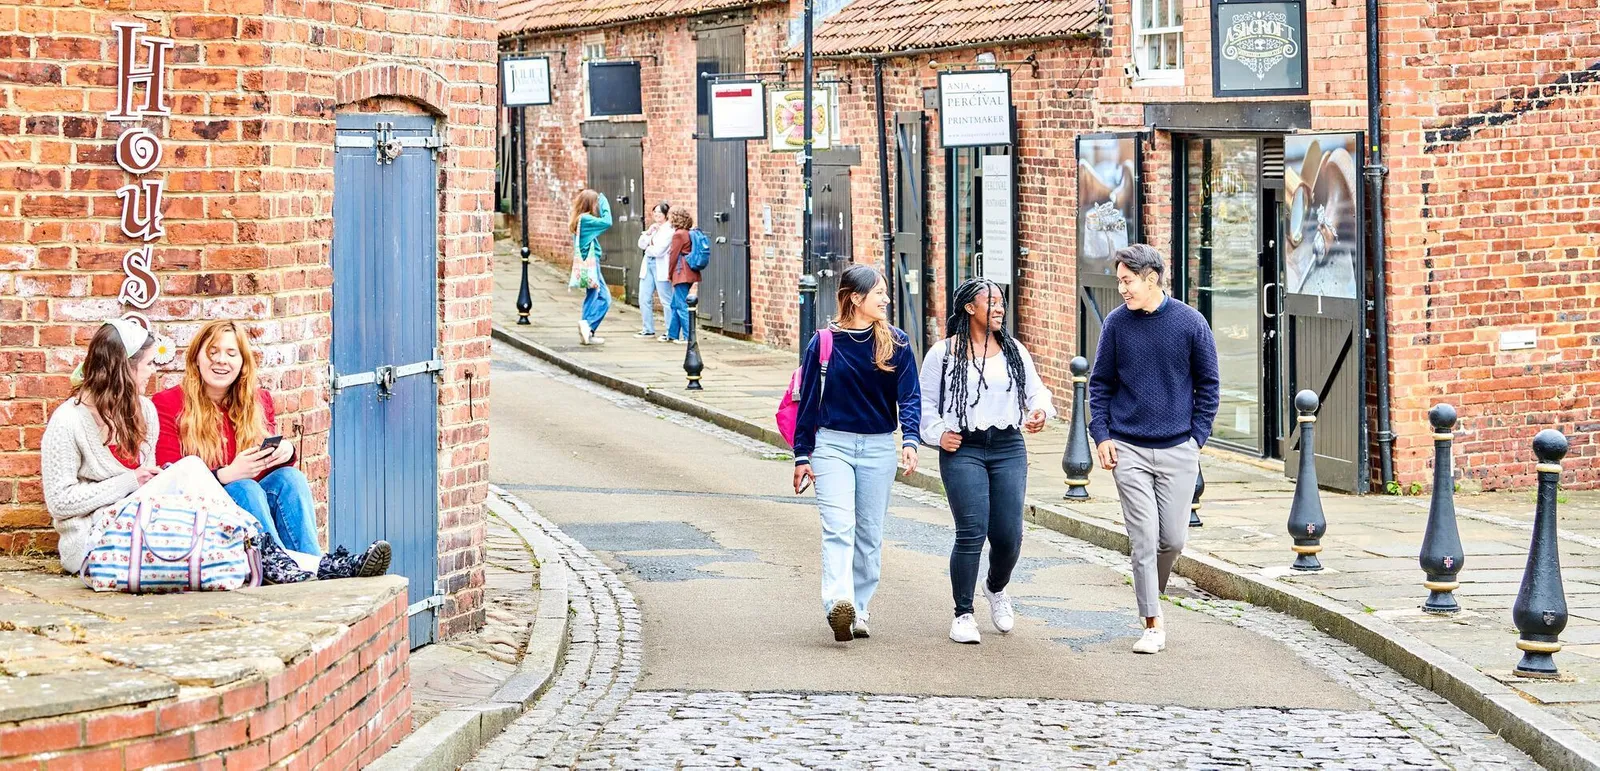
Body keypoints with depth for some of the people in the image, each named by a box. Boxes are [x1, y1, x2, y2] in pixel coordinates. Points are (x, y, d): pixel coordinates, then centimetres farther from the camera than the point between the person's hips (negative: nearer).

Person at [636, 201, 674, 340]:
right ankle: (648, 330, 21)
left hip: (661, 267, -9)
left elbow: (658, 250, -18)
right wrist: (649, 232, -6)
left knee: (666, 301, -5)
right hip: (648, 264, 9)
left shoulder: (669, 230, -10)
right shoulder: (654, 228, 15)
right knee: (644, 299, 10)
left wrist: (648, 248, 2)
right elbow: (641, 244, 9)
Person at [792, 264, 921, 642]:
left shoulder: (896, 344, 2)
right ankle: (838, 604, -32)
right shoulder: (824, 342, -2)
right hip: (832, 444, -2)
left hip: (879, 448, 2)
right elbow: (808, 400, 4)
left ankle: (858, 610, 17)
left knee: (870, 534, 7)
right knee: (838, 527, -17)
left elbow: (909, 397, -1)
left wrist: (909, 441, -18)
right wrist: (802, 455, 3)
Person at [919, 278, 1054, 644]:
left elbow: (1035, 389, 15)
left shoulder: (1014, 351, 12)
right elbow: (925, 402, 7)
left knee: (1008, 535, -1)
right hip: (962, 450, -3)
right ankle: (963, 615, 1)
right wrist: (938, 434, -7)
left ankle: (996, 588, 33)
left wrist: (1040, 410, -7)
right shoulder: (943, 353, 3)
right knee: (971, 532, -13)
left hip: (1009, 449, 3)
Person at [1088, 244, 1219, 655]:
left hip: (1177, 450, 0)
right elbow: (1100, 384, 7)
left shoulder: (1190, 323, -2)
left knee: (1173, 538, 3)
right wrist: (1101, 436, -2)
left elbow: (1208, 384, 6)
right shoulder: (1116, 323, 0)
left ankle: (1153, 592, 31)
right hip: (1128, 450, 0)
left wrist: (1197, 437, 0)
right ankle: (1153, 624, 1)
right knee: (1144, 538, -5)